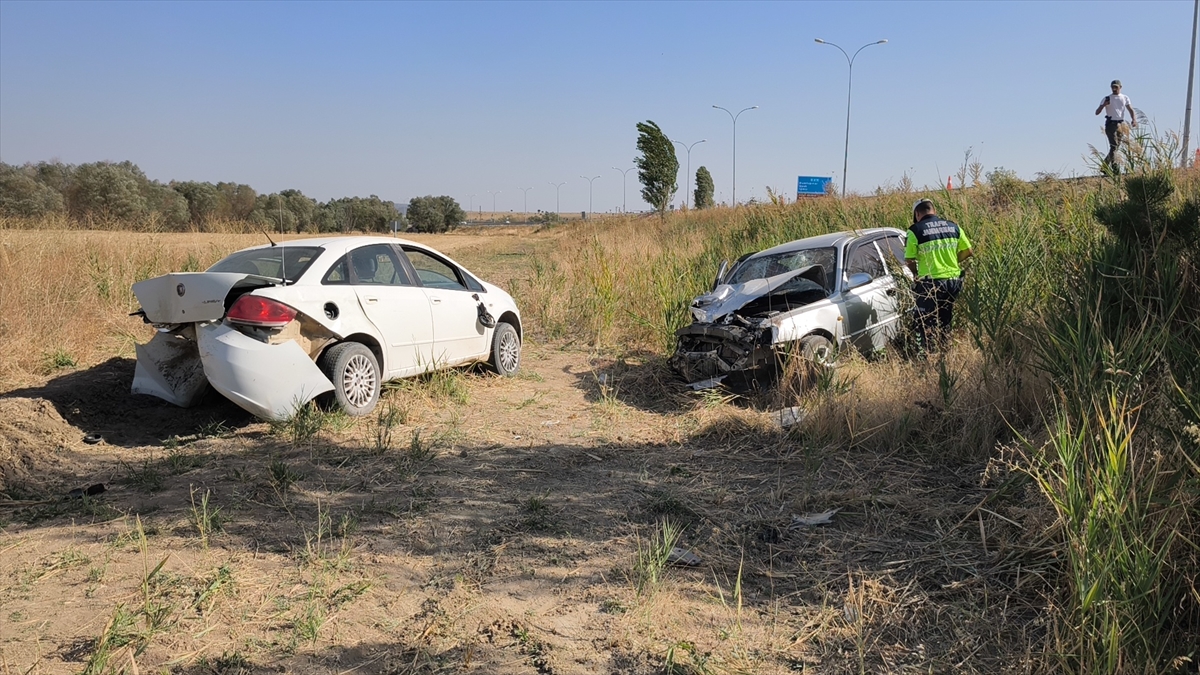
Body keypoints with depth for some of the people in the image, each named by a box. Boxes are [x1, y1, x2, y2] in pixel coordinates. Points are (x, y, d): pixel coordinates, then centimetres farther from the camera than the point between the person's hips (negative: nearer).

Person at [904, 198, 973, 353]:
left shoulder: (915, 230, -9)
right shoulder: (953, 226, 6)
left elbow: (909, 260, -10)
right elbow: (968, 251, 9)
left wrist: (916, 273, 9)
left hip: (930, 283, -5)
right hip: (953, 280, 5)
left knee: (926, 325, 5)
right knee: (944, 323, 20)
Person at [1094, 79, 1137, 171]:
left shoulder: (1125, 98, 13)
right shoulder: (1107, 98, 3)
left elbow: (1131, 110, 7)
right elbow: (1097, 112, -3)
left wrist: (1134, 119, -11)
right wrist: (1104, 105, -21)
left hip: (1120, 124, 4)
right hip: (1110, 123, -4)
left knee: (1117, 146, 7)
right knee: (1114, 146, -15)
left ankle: (1105, 165, 18)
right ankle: (1114, 167, -19)